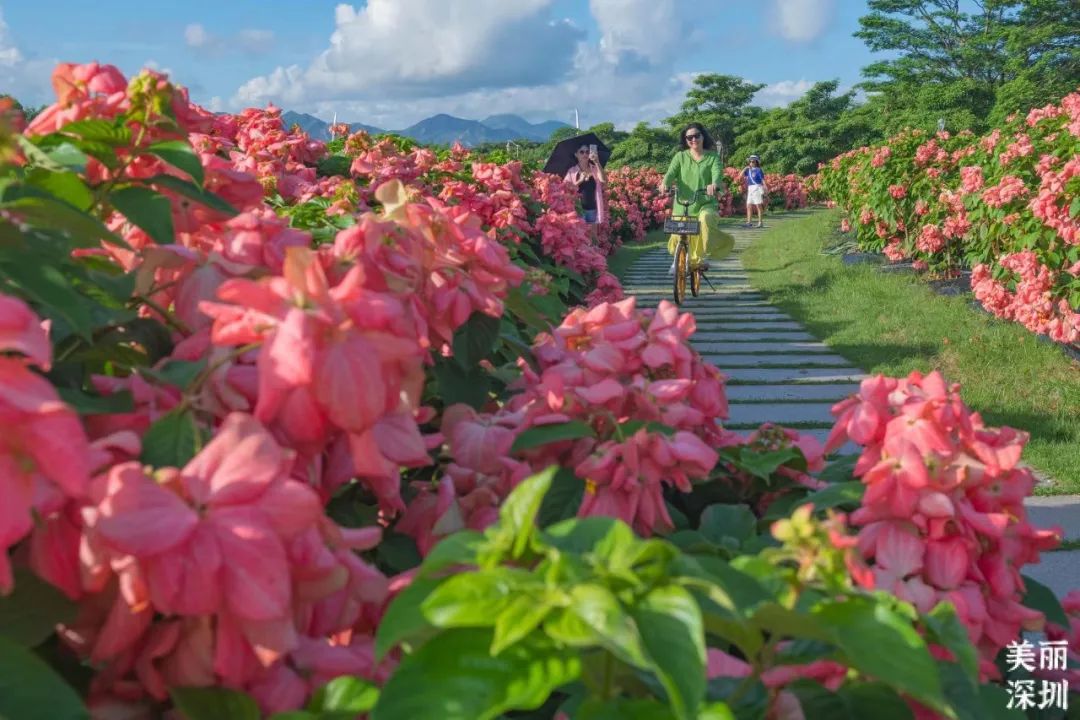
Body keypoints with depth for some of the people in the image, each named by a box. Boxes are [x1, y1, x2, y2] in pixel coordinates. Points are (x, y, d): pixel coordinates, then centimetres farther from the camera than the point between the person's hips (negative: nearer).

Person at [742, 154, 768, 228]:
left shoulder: (758, 170, -3)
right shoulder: (748, 170, 13)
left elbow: (763, 180, -6)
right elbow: (742, 175, 6)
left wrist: (765, 189, -13)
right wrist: (746, 167, 3)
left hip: (757, 188, -6)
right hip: (750, 189, 6)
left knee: (759, 205, -4)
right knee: (748, 206, 2)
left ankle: (760, 222, -3)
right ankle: (749, 222, 5)